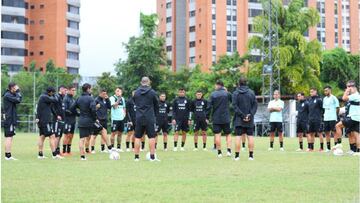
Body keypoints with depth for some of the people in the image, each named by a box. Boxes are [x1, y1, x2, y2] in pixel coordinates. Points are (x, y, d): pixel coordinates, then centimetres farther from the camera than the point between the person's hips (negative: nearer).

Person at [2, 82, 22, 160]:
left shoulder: (10, 95, 18)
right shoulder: (7, 95, -13)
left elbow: (18, 100, 13)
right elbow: (18, 100, -22)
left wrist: (17, 92, 1)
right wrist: (18, 91, -11)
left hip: (11, 119, 10)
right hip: (9, 120, -10)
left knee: (9, 138, 11)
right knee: (9, 137, -9)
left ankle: (8, 155, 14)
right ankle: (8, 155, -8)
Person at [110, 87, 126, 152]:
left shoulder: (122, 99, 14)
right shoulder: (112, 98, -5)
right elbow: (114, 106, -19)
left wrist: (124, 113, 7)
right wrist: (119, 99, -24)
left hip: (121, 118, 6)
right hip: (115, 118, -6)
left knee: (120, 133, 9)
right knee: (113, 133, -6)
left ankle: (119, 147, 15)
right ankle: (112, 147, -1)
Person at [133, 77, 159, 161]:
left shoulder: (136, 92, 3)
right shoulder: (152, 92, -4)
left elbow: (135, 103, 12)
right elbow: (157, 105, 5)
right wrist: (154, 114, 21)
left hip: (139, 118, 3)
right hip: (150, 118, -3)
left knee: (137, 137, 7)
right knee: (151, 137, 2)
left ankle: (136, 157, 8)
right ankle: (152, 156, -1)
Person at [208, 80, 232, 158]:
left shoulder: (213, 94, -2)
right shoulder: (227, 93, -2)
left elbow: (209, 106, -4)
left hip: (216, 118, -1)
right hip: (226, 118, 1)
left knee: (217, 135, 1)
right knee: (228, 134, 10)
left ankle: (219, 152, 0)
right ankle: (229, 150, -4)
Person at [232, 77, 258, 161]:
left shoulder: (235, 93, -2)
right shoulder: (251, 93, 4)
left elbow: (235, 106, -9)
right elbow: (255, 105, -1)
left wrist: (242, 115, -10)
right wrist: (250, 115, -6)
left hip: (239, 119, -1)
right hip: (250, 120, 1)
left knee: (238, 137, -1)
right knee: (250, 136, 6)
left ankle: (237, 155, -2)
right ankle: (251, 155, 5)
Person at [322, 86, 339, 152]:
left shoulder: (334, 98, -5)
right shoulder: (324, 99, 15)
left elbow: (337, 108, -4)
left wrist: (336, 116, -6)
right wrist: (324, 114, 11)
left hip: (332, 118, -7)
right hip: (326, 118, 7)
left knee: (334, 132, -5)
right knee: (327, 132, 7)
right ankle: (328, 148, 12)